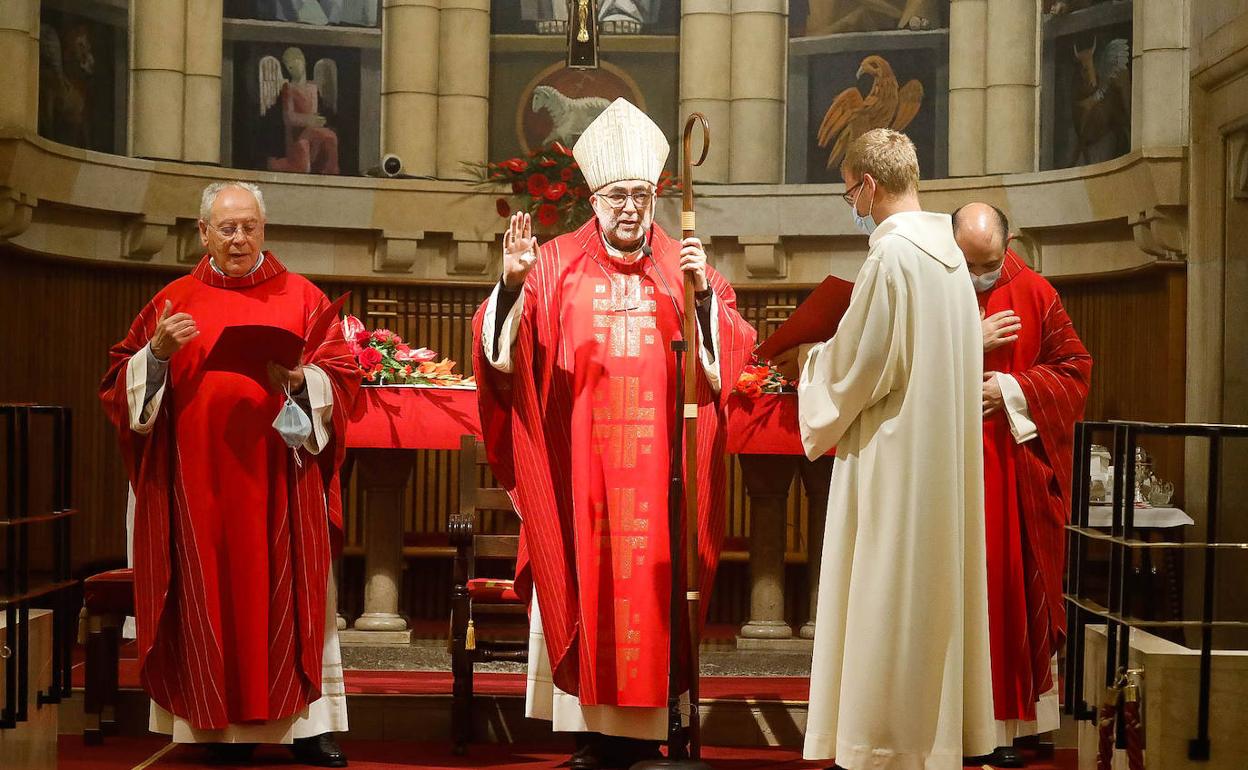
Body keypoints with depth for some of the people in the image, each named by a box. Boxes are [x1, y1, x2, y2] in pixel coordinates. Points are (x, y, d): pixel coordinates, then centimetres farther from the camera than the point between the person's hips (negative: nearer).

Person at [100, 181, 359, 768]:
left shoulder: (301, 298, 7)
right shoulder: (173, 302, 9)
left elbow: (341, 378, 1)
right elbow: (119, 386, 7)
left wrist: (298, 380, -18)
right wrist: (157, 353, -12)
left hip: (280, 483, -1)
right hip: (198, 485, 1)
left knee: (289, 594, -1)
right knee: (210, 596, 1)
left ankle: (308, 723, 2)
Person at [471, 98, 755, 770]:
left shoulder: (685, 268, 8)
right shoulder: (555, 266, 4)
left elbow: (733, 353, 0)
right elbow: (503, 351, -3)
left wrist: (704, 293, -16)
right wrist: (511, 283, -20)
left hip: (659, 467, 1)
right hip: (580, 469, -1)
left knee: (651, 587, 2)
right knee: (584, 585, 0)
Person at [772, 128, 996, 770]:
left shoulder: (891, 256, -17)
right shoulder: (949, 254, 11)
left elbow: (856, 368, -16)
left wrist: (808, 362, 4)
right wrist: (823, 356, 17)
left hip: (895, 463, -9)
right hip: (944, 464, 9)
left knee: (887, 606, -2)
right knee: (932, 598, 14)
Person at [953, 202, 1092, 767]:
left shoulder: (1036, 294, 4)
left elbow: (1073, 367, 4)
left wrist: (1011, 390, -10)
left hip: (1016, 472, 1)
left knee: (1014, 589, 2)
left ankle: (1007, 723, 9)